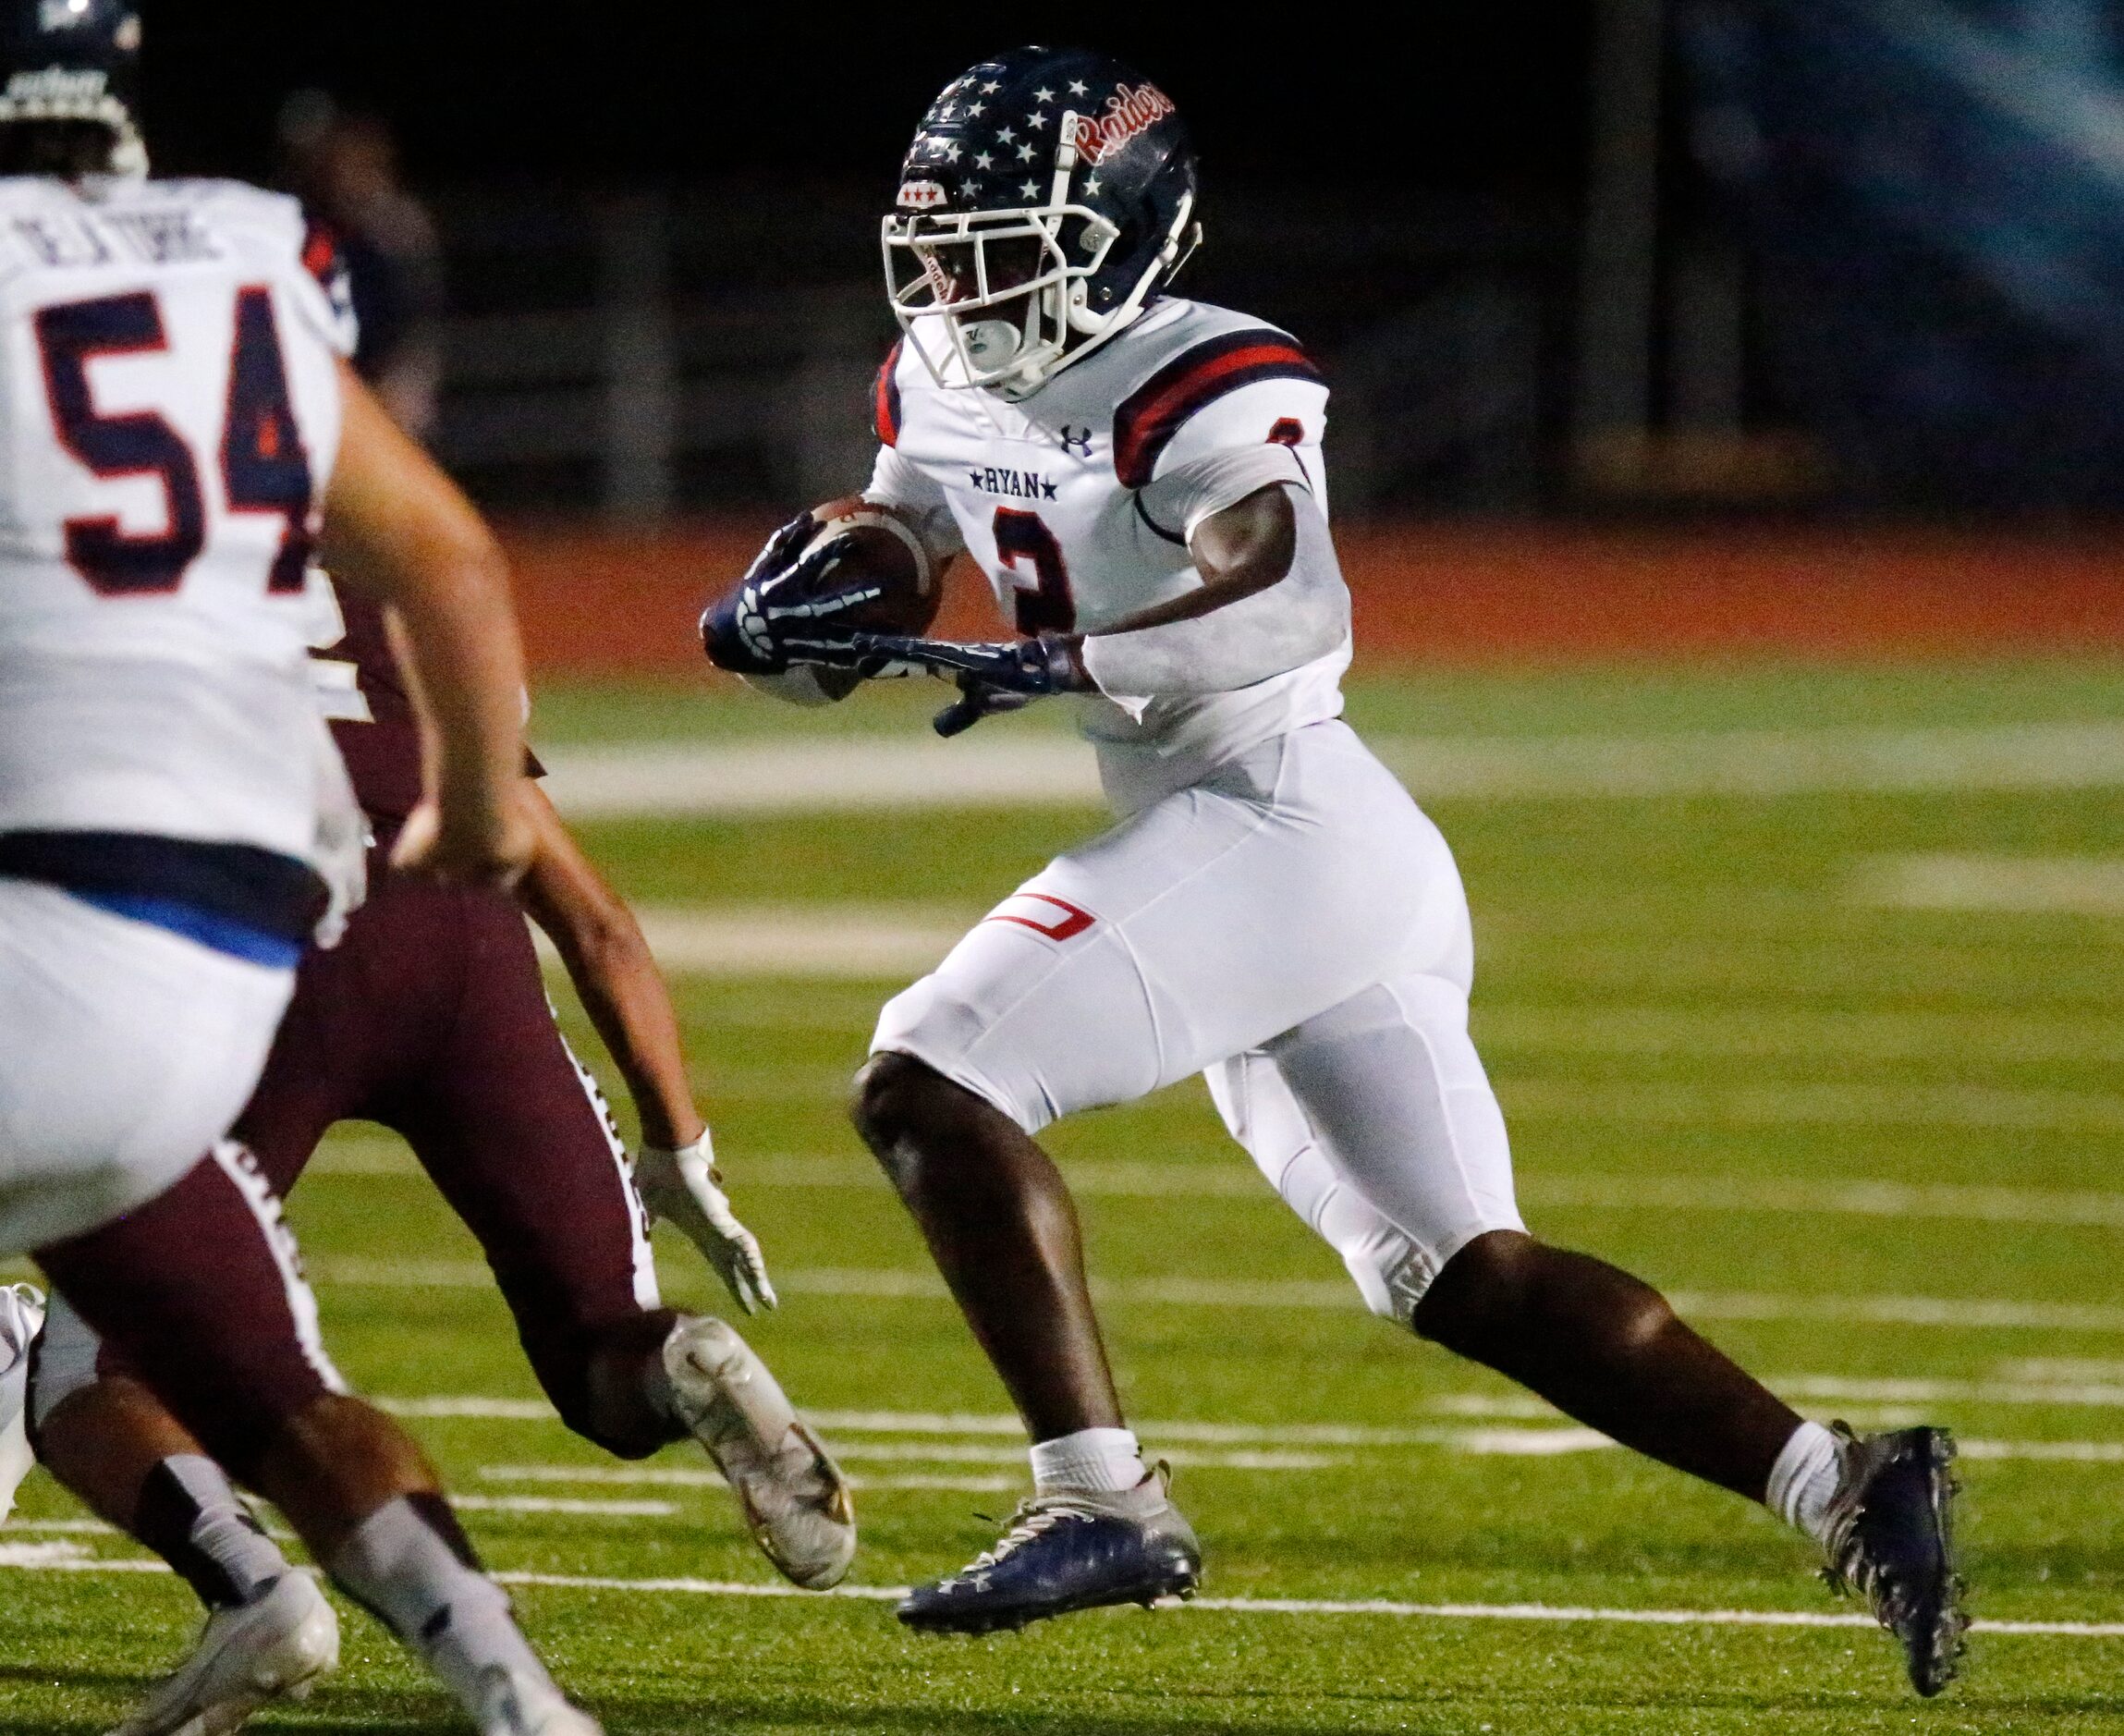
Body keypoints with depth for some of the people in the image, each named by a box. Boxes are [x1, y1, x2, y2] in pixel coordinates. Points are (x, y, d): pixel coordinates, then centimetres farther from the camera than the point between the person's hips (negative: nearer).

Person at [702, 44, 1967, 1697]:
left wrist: (1062, 661, -38)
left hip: (1285, 821, -10)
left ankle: (1100, 1501, -17)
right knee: (1461, 1277, 9)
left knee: (929, 1085, -16)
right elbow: (878, 571, 25)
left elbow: (1290, 597, -31)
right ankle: (1841, 1484, 6)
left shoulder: (1203, 393, -15)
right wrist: (773, 612, 3)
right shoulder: (944, 394, 12)